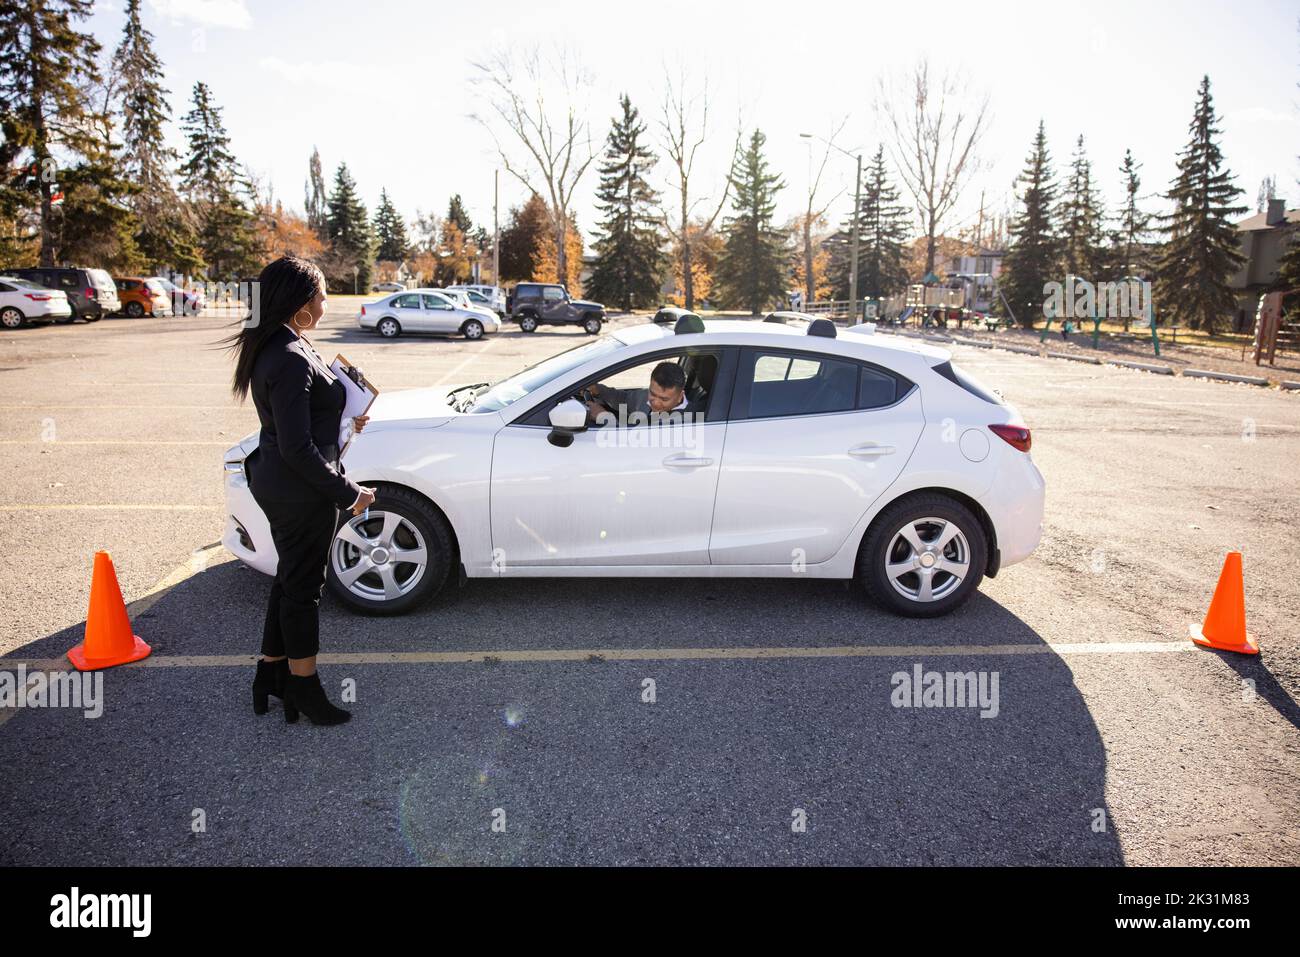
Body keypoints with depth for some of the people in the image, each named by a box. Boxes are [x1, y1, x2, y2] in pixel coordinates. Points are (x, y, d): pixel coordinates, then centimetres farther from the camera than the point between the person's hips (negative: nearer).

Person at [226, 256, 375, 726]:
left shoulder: (271, 347, 7)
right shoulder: (292, 360, -25)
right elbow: (297, 448, -26)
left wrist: (341, 419, 10)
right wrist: (348, 493, -19)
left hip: (275, 483, 10)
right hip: (301, 492, -10)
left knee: (291, 578, 22)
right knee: (303, 586, 5)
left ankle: (271, 671, 36)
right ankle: (303, 687, 23)